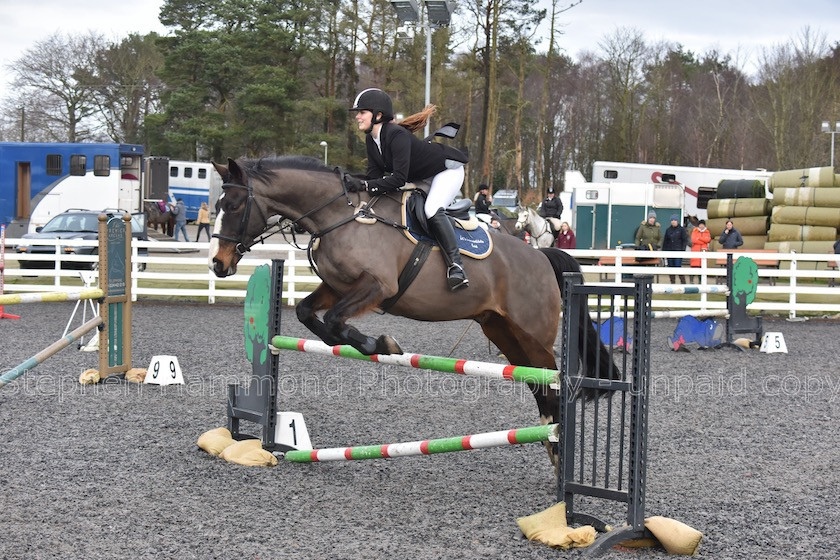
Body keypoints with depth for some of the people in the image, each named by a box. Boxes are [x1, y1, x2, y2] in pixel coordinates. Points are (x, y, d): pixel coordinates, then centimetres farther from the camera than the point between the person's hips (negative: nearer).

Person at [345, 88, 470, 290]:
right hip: (421, 178, 10)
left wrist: (363, 185, -45)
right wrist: (353, 180, -28)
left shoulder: (397, 135, -33)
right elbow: (375, 174, -9)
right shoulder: (371, 139, -5)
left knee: (432, 210, -30)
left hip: (448, 169, -10)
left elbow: (399, 179, -40)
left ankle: (455, 264, -31)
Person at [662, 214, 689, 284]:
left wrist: (683, 250, -10)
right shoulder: (668, 230, 14)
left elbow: (685, 241, -1)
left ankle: (683, 283, -4)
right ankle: (672, 283, 9)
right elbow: (665, 242, 16)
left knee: (678, 268, -12)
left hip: (678, 252, -5)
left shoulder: (682, 229, 2)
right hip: (669, 252, 5)